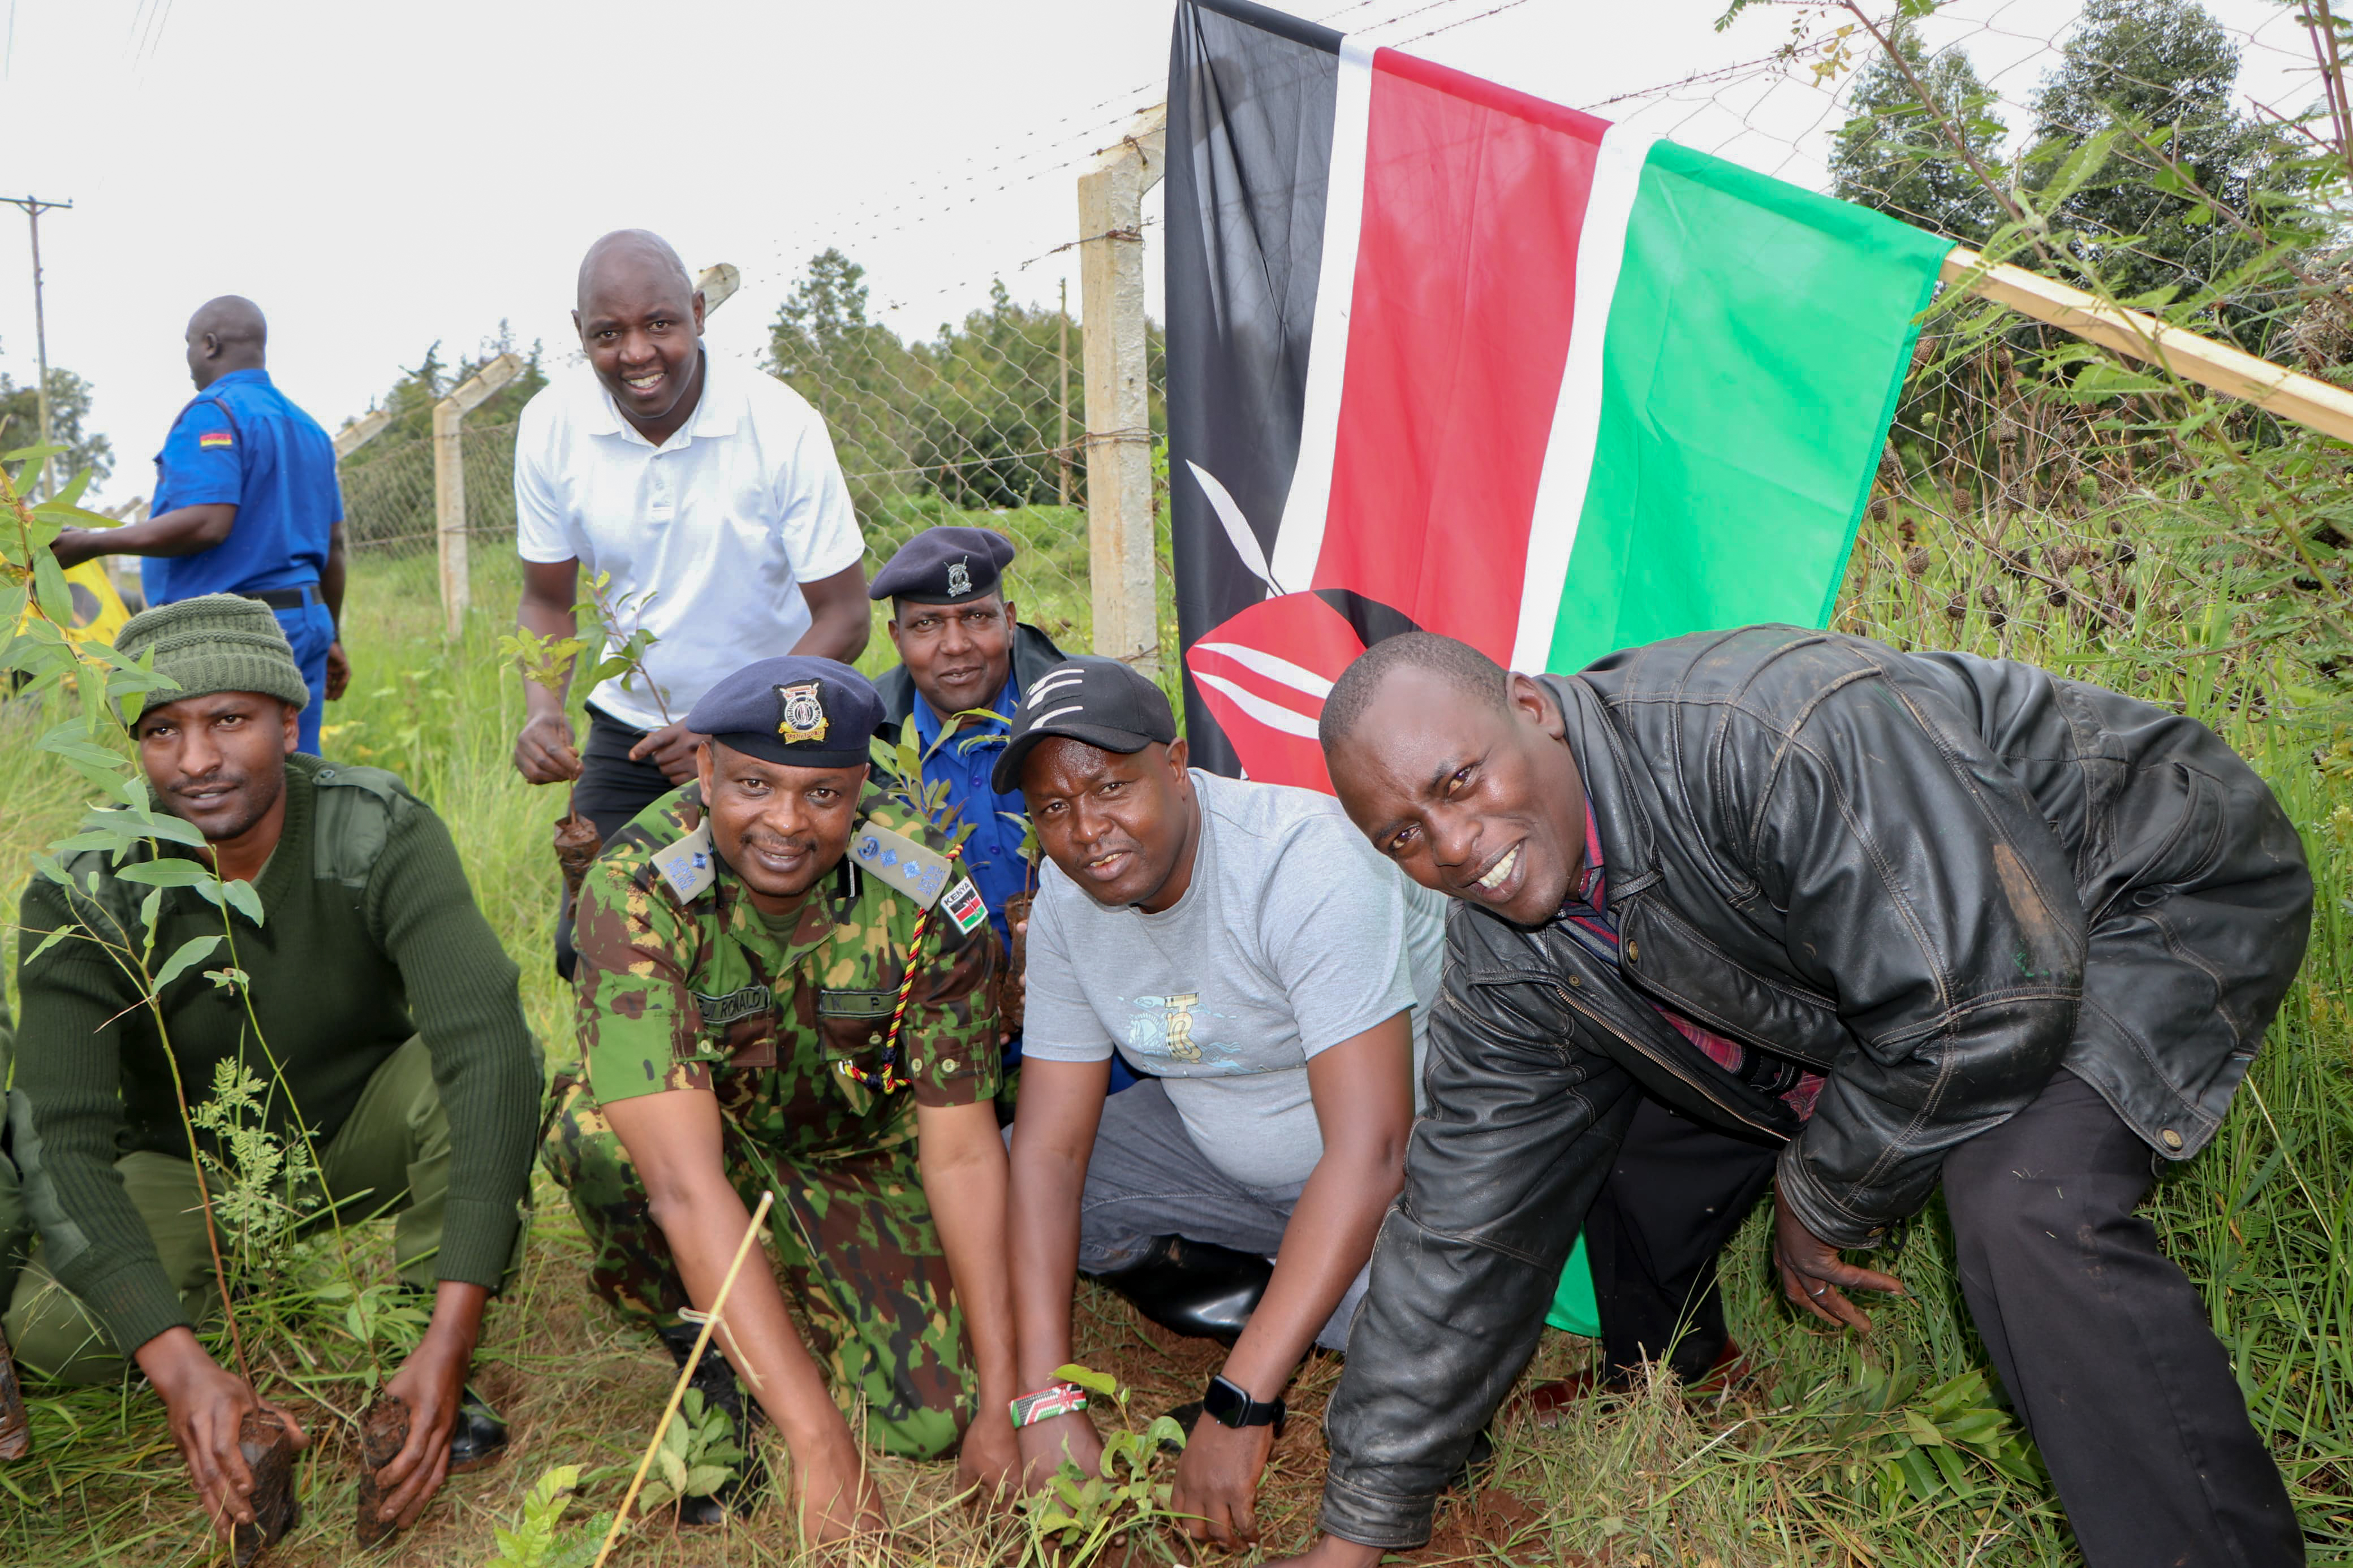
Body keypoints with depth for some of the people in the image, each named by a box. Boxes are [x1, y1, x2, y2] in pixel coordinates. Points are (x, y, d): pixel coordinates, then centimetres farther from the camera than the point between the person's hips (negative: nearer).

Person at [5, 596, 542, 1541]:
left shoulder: (382, 834, -26)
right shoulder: (81, 894, -21)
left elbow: (485, 1041, -38)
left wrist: (452, 1335, -46)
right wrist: (180, 1366, -42)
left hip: (359, 1138, 0)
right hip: (192, 1171, 1)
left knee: (486, 1063, -31)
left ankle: (428, 1377, -15)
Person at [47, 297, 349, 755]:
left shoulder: (214, 413, -8)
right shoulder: (307, 427, 18)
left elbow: (206, 523, -21)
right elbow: (333, 546, 19)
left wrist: (94, 543, -12)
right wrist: (331, 637, 26)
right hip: (305, 624, 9)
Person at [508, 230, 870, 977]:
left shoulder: (782, 425, -20)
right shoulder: (551, 425, -10)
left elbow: (844, 616, -16)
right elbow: (547, 599, 3)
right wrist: (542, 711, -17)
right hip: (628, 725, 3)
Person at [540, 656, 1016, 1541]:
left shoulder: (924, 894, -23)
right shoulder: (633, 895, -31)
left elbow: (961, 1151, -17)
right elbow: (685, 1179, -40)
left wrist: (1001, 1402, -21)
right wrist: (818, 1443, -44)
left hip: (862, 1153, 2)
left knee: (930, 1420, -17)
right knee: (594, 1133, -35)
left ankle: (800, 1285, 16)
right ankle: (715, 1375, -6)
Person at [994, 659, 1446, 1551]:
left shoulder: (1307, 866, -31)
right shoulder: (1069, 902, -9)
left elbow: (1369, 1154, -35)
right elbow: (1050, 1147, -9)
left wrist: (1238, 1408, -37)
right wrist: (1048, 1403, -20)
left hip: (1416, 1154, -6)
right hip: (1225, 1154, 7)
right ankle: (1302, 1322, -3)